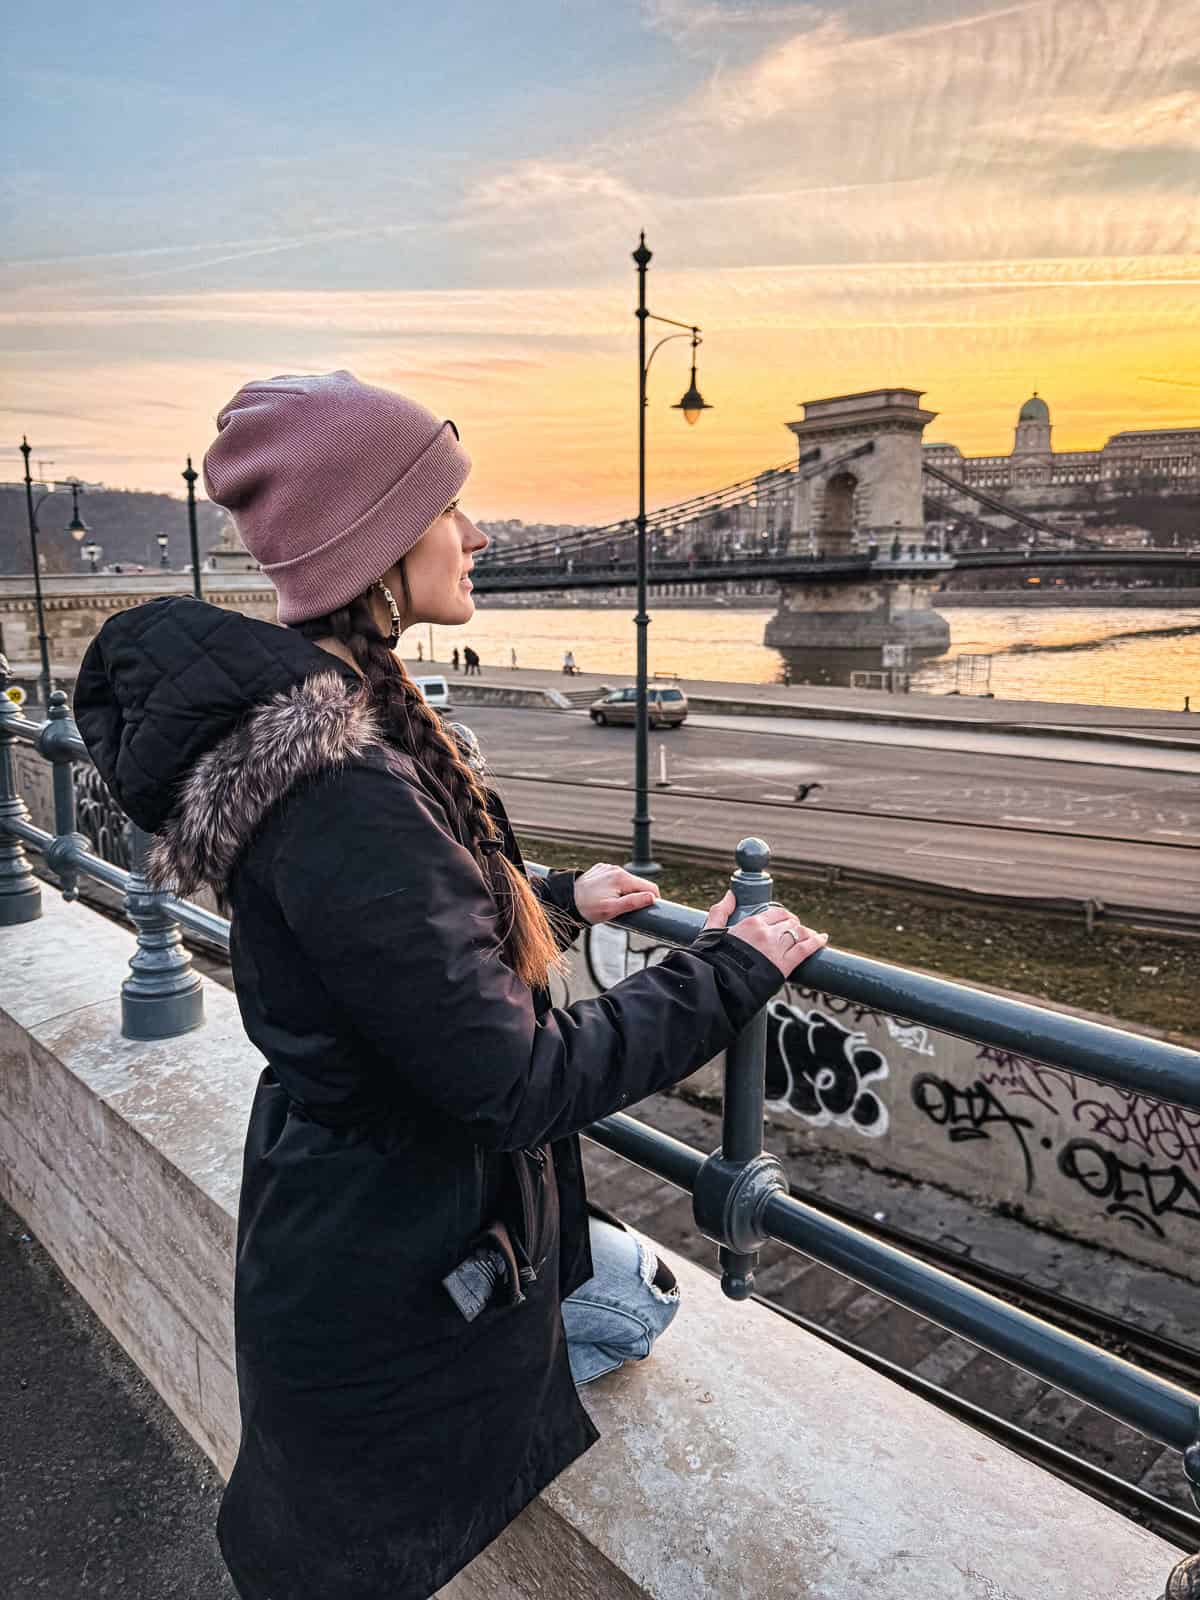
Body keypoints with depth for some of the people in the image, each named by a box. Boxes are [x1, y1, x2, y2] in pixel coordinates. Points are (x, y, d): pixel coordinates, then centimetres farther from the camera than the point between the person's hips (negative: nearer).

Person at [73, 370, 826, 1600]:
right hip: (386, 1273, -8)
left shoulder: (319, 710, -2)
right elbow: (515, 1082, -29)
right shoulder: (336, 790, -33)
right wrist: (731, 972, -18)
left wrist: (559, 899, 10)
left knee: (638, 1297, 25)